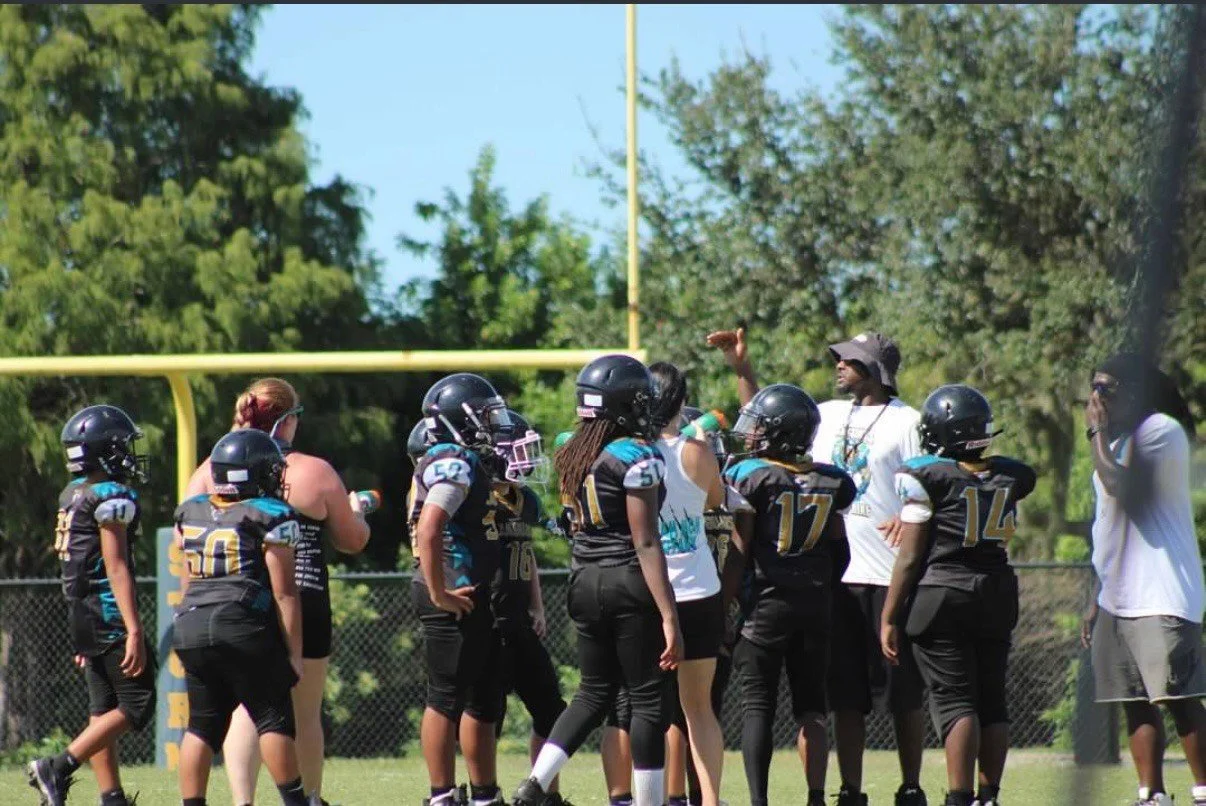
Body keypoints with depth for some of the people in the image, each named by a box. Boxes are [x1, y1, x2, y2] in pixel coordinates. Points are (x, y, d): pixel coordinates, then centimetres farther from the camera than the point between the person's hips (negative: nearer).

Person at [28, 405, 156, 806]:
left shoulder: (72, 495, 14)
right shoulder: (112, 496, -13)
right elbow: (115, 566, -19)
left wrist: (84, 634, 23)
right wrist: (134, 630, -21)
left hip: (83, 614, 9)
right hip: (110, 612, -9)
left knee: (103, 709, 10)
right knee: (137, 704, -7)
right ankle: (59, 768, -14)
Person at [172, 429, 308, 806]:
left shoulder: (190, 513, 13)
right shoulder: (271, 517, -4)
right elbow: (284, 592, -5)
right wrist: (294, 653, -1)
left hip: (190, 626, 5)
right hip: (244, 626, -5)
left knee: (203, 725, 9)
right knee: (273, 719, 2)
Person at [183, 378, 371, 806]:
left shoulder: (213, 470, 2)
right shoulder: (315, 473, -2)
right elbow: (353, 541, 9)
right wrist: (356, 511, 29)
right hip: (302, 605, -1)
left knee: (243, 707, 3)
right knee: (305, 712, 13)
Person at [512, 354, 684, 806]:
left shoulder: (572, 455, 7)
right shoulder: (637, 458, -13)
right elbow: (646, 544, -16)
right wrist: (669, 616, -17)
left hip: (585, 582, 7)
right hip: (631, 583, -7)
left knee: (595, 692, 18)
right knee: (649, 700, 2)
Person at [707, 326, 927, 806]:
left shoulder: (906, 422, -5)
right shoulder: (827, 416, 13)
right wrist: (742, 369, 19)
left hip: (891, 578, -6)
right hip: (835, 575, 6)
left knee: (904, 692, 2)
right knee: (846, 694, 8)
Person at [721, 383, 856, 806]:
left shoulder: (750, 476, -8)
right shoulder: (831, 482, 5)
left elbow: (739, 553, -9)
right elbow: (840, 550, 9)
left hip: (766, 602, -4)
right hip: (816, 603, 4)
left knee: (757, 706, -1)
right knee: (811, 707, 10)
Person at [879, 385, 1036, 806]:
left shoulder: (927, 478, -10)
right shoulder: (1011, 476, 4)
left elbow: (910, 557, -8)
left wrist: (889, 618, -2)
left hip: (941, 597, -5)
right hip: (997, 597, 5)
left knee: (955, 701, -6)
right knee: (992, 701, 11)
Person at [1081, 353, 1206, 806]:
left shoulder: (1161, 430, -9)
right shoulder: (1119, 441, 20)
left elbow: (1123, 487, -24)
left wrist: (1097, 431, -12)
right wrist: (1099, 599, 23)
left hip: (1161, 597, -10)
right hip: (1118, 597, 10)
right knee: (1136, 703, 7)